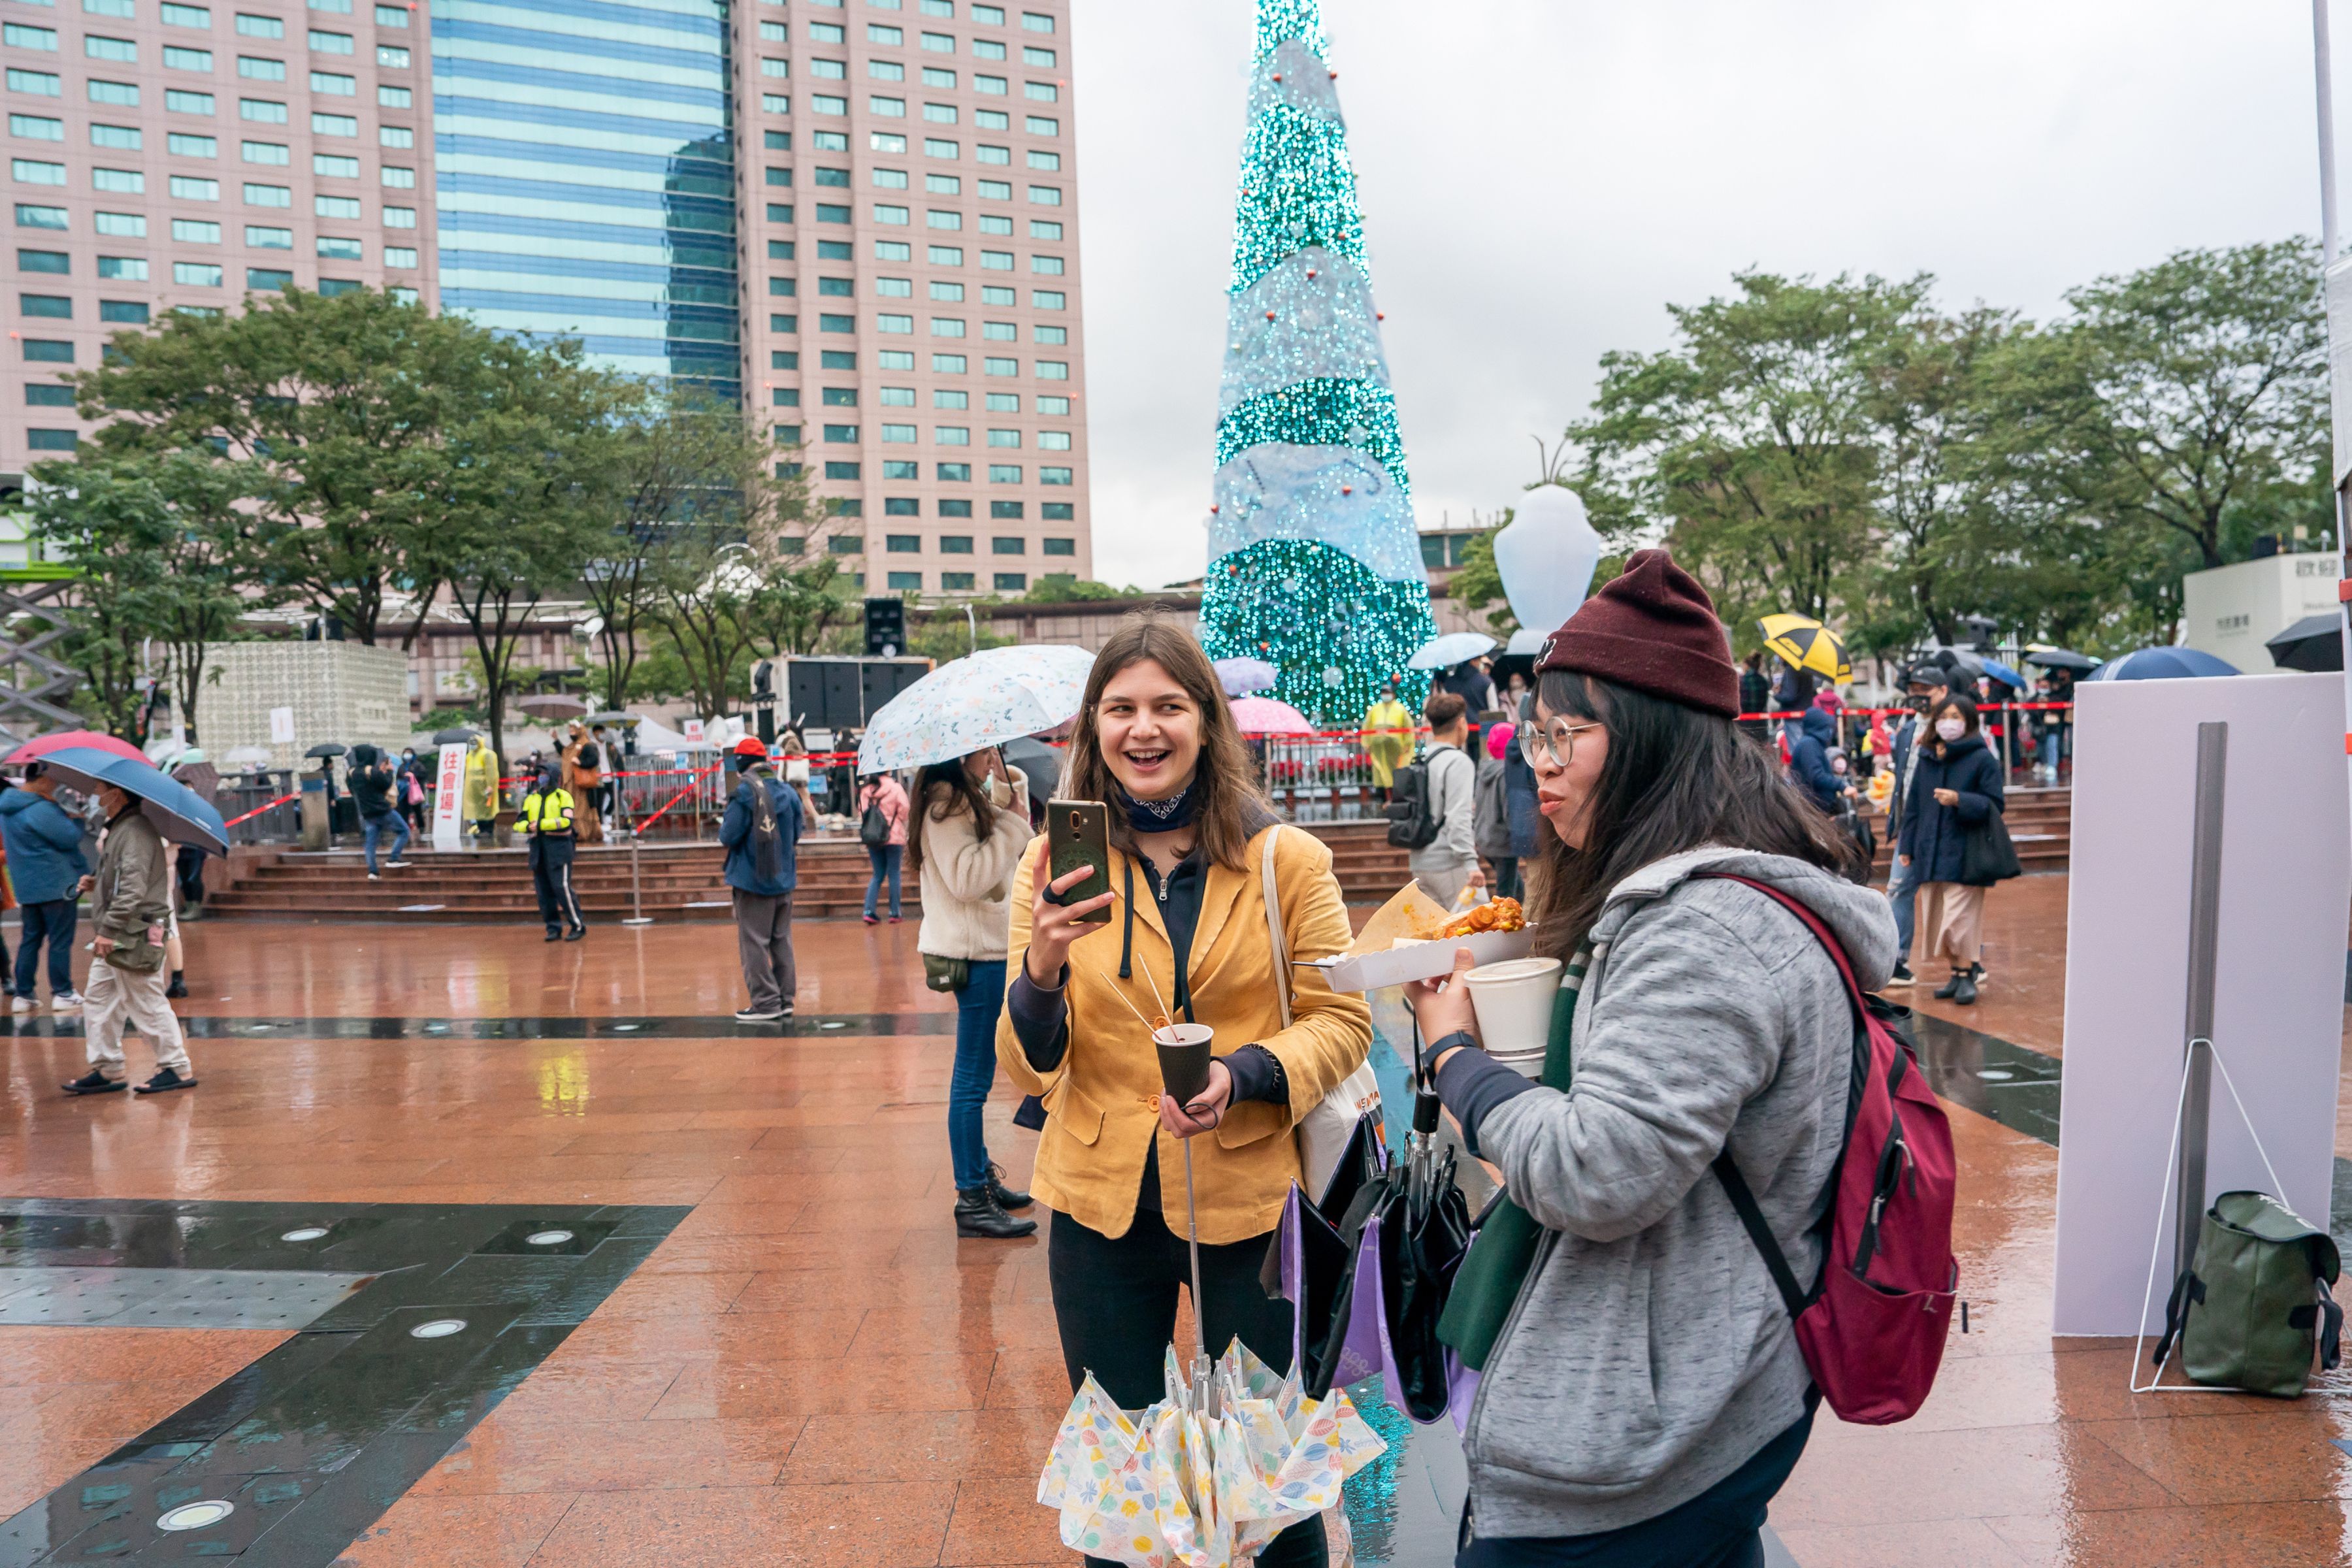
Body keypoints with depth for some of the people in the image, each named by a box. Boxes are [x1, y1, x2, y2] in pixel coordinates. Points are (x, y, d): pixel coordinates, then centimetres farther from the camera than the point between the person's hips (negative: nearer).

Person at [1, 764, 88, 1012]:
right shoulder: (41, 809, -22)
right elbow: (71, 838, -21)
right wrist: (74, 819, -1)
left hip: (26, 886, 9)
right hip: (56, 884, -8)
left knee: (30, 939, 14)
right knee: (60, 941, 1)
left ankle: (24, 994, 15)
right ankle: (62, 994, 6)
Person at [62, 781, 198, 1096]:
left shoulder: (135, 831, -18)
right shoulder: (118, 828, 15)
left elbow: (132, 889, -25)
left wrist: (108, 930, -25)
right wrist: (97, 883, 10)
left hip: (135, 937, -11)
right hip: (115, 938, 11)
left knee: (146, 1005, -4)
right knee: (100, 999, 13)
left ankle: (177, 1068, 4)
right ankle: (107, 1070, 20)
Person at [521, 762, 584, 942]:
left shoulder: (563, 796, -1)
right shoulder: (531, 798, 16)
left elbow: (566, 821, -14)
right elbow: (521, 822, 11)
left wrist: (541, 824, -17)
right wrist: (528, 827, -11)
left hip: (559, 846, -6)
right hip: (538, 848, 6)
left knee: (562, 886, -11)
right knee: (544, 890, 5)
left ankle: (578, 926, -3)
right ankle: (553, 927, 13)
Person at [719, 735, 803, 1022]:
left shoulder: (745, 793, -15)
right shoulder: (788, 792, 5)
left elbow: (729, 836, -17)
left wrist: (723, 827, 4)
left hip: (752, 880, -7)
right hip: (784, 879, 7)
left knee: (754, 942, 1)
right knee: (782, 940, 14)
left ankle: (766, 1003, 2)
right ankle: (785, 1000, 19)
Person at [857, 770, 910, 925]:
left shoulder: (865, 790, 5)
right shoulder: (896, 788, -7)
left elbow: (861, 814, 7)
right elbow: (904, 813, -6)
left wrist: (865, 840, 16)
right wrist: (906, 838, 8)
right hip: (893, 837, -4)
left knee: (877, 875, 13)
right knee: (894, 874, 5)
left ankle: (869, 911, 2)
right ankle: (894, 912, 6)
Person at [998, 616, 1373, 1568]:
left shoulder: (1287, 860, -7)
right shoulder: (1057, 865, -3)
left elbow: (1342, 1021, -3)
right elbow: (1028, 1071, -5)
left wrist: (1243, 1075, -22)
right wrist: (1043, 969, -26)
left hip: (1248, 1203, -1)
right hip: (1100, 1207, 1)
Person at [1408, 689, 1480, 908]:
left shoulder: (1419, 761, 12)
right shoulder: (1458, 762, -11)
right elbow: (1458, 817, -19)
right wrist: (1470, 862, -21)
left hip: (1421, 864, 8)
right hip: (1449, 865, -8)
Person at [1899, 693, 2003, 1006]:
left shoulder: (1982, 758, -3)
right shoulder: (1927, 758, 12)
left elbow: (1994, 804, -6)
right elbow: (1913, 805, 16)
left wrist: (1959, 800, -21)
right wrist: (1907, 847, 14)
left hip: (1964, 853, -6)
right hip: (1930, 853, 6)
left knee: (1961, 917, -8)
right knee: (1936, 917, 8)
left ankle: (1968, 974, 5)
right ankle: (1957, 972, 18)